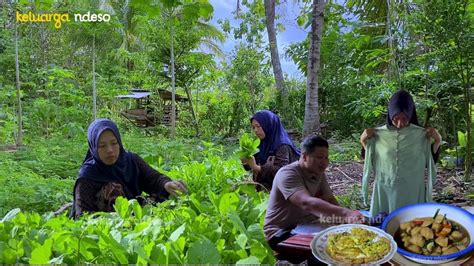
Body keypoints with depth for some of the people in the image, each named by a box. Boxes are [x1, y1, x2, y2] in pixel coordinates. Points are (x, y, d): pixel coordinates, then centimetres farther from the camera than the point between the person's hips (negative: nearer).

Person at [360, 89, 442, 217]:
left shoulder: (421, 135, -1)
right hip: (385, 192, 0)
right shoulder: (379, 134, -1)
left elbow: (431, 162, 4)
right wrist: (364, 141, -6)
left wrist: (437, 141, -7)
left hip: (412, 193, 0)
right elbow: (370, 161, 6)